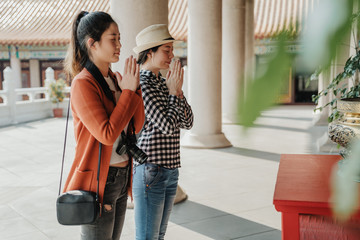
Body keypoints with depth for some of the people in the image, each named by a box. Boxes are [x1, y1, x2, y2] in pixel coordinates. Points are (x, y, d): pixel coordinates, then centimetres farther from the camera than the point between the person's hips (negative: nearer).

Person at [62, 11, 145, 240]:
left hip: (121, 177, 8)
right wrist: (128, 91, -18)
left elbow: (137, 126, 4)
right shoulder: (83, 83, -16)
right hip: (98, 181, -8)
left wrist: (135, 87, -7)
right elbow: (107, 134, -24)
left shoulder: (114, 79, 7)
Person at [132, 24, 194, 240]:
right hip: (150, 171, -9)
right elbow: (167, 126, -22)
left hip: (170, 170, 9)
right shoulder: (141, 85, -15)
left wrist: (178, 91, -3)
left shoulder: (162, 84, 12)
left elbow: (187, 122, 9)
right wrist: (174, 93, -10)